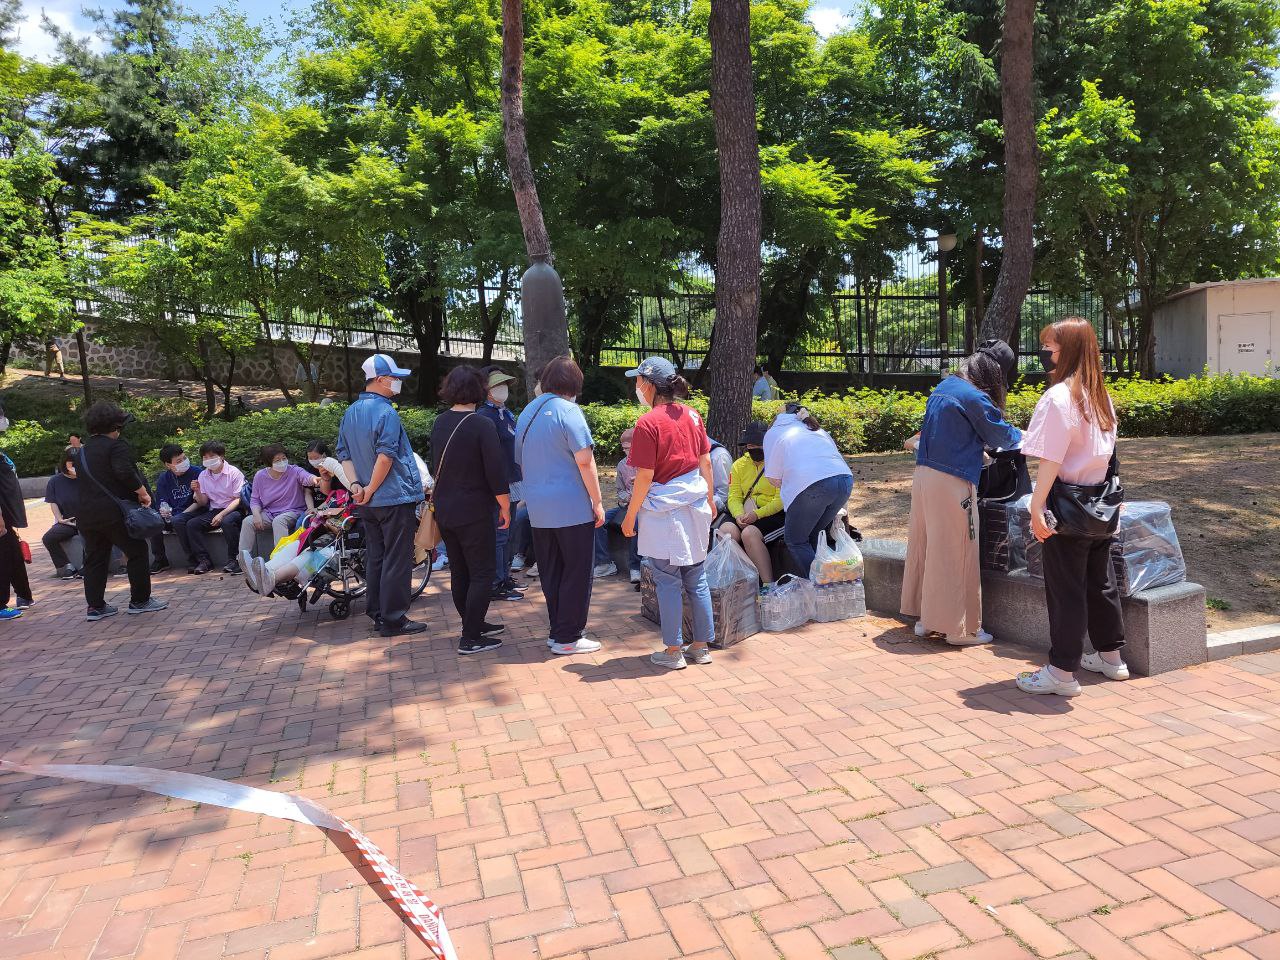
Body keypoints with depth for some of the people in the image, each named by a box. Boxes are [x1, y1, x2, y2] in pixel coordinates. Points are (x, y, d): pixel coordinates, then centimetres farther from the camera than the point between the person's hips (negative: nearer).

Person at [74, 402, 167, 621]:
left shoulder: (83, 451, 17)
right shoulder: (116, 446, -8)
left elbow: (82, 479, 23)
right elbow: (125, 473, -22)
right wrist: (143, 493, -15)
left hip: (85, 513, 8)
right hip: (114, 512, -8)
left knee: (94, 559, 13)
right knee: (137, 552, 4)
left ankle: (95, 606, 14)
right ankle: (140, 601, 8)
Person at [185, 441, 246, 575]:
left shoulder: (234, 473, -8)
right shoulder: (203, 476, 8)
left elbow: (238, 500, -10)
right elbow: (203, 503, 10)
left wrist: (222, 514, -21)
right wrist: (197, 491, -11)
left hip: (233, 510, -6)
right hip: (214, 511, 6)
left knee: (227, 521, -37)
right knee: (191, 524, -15)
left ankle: (233, 560, -27)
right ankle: (204, 560, -13)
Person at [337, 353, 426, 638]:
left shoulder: (350, 412, 13)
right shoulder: (386, 412, -15)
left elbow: (344, 454, 13)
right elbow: (385, 457, -22)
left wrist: (356, 484, 2)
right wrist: (370, 490, -13)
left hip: (367, 504, 9)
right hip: (395, 498, -8)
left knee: (375, 557, 15)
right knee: (397, 559, -2)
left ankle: (377, 613, 22)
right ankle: (393, 619, 3)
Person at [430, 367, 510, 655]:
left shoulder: (440, 423, 5)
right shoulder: (482, 425, -17)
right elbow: (496, 472, -18)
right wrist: (505, 508, -8)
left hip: (444, 510, 8)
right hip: (474, 512, -7)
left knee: (459, 571, 16)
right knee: (482, 573, 1)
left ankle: (474, 624, 30)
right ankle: (470, 638, 0)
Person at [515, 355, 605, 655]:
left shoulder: (526, 413, 12)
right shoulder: (568, 410, -11)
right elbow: (584, 460, -17)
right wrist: (597, 502, -11)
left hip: (538, 508, 7)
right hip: (572, 507, -7)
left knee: (550, 572, 15)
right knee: (576, 572, 2)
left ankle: (557, 630, 23)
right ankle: (567, 638, 6)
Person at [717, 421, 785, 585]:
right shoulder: (739, 465, 13)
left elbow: (781, 499, -12)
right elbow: (734, 497, 5)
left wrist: (757, 514, -24)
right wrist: (739, 515, -16)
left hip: (774, 514, -5)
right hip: (747, 512, 5)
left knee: (750, 533, -31)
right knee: (725, 531, -23)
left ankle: (768, 584, -23)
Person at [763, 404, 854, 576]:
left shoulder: (774, 432, 18)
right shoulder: (818, 430, 33)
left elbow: (773, 479, 12)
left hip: (812, 484, -6)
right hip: (845, 479, 6)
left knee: (795, 541, 10)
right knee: (813, 536, 21)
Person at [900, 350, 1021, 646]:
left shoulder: (942, 389, 15)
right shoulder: (974, 397, -10)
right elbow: (1001, 435, 0)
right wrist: (1021, 436, 21)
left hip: (924, 475, 8)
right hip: (951, 482, -8)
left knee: (927, 546, 14)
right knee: (955, 554, 0)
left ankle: (926, 617, 23)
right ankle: (959, 628, 9)